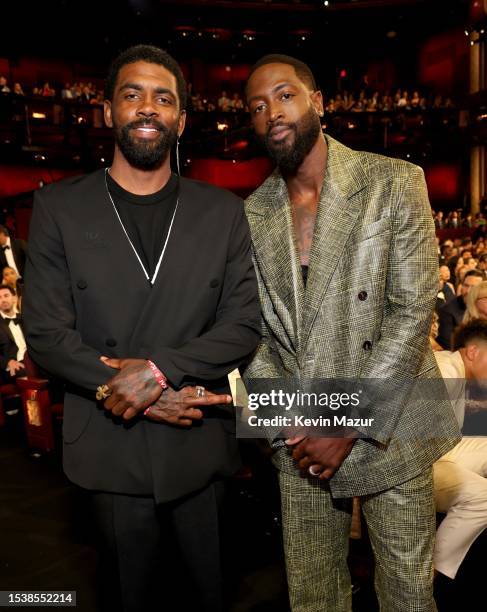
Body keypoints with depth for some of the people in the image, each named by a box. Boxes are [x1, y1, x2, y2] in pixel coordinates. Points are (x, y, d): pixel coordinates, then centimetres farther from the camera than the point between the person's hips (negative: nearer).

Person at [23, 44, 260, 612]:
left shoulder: (222, 210, 1)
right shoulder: (59, 206, -2)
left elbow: (244, 326, -3)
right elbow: (45, 334, -6)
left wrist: (159, 369, -18)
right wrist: (141, 396, -14)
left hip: (202, 445, 1)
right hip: (112, 450, 0)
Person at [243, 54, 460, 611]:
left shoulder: (394, 183, -7)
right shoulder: (251, 216, 3)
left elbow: (412, 314, -13)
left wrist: (348, 427, -15)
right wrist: (290, 424, -8)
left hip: (389, 433, -2)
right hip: (297, 442, 3)